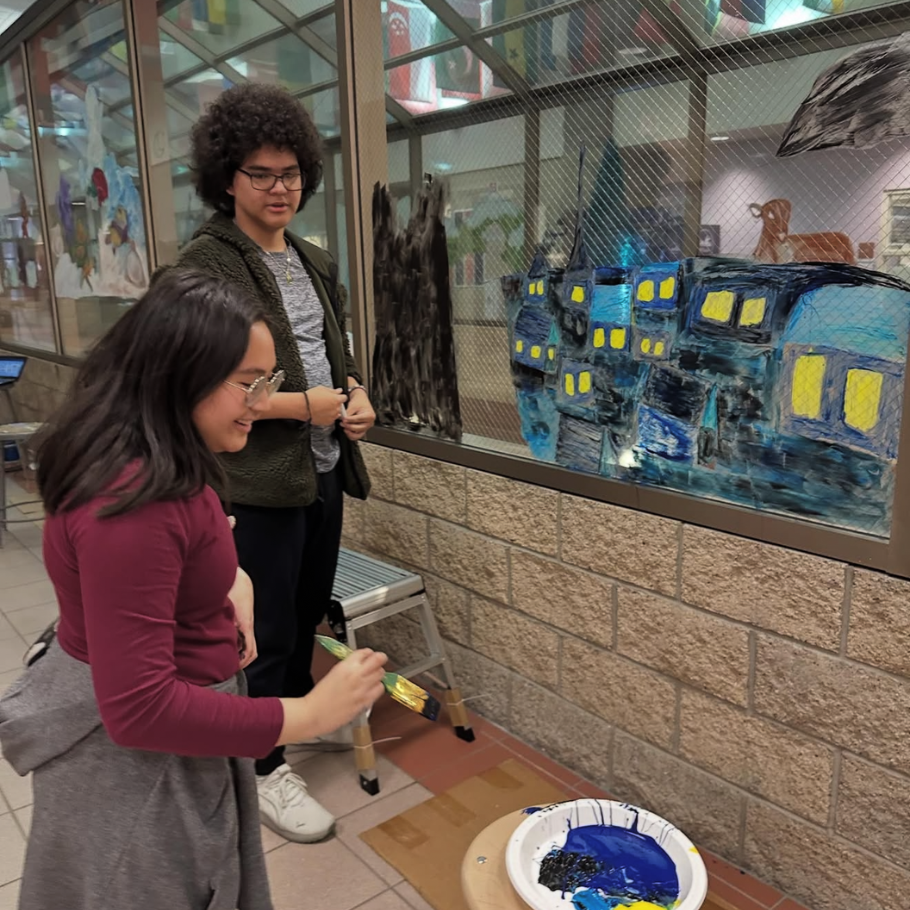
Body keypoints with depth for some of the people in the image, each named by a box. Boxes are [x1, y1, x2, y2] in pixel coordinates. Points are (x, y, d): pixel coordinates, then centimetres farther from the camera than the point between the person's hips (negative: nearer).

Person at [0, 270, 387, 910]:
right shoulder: (133, 503, -33)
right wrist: (312, 714, -28)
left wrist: (231, 580, -5)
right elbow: (140, 708, -32)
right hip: (136, 761, -9)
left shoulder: (160, 467, -1)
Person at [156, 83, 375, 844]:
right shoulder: (205, 266, -11)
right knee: (268, 630, 5)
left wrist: (358, 396, 0)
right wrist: (302, 406, -16)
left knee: (310, 610, 21)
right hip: (260, 480, -7)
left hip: (324, 470, 7)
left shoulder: (316, 263, 13)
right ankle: (264, 767, 24)